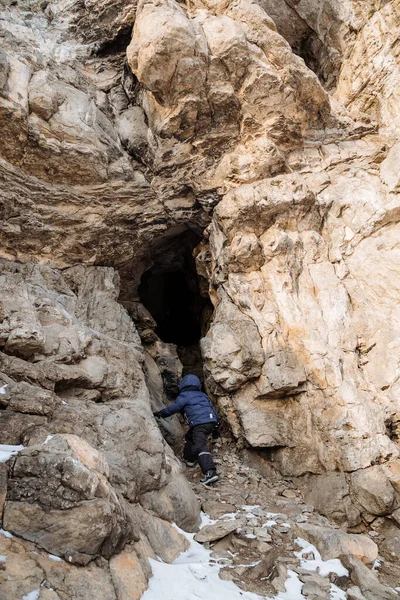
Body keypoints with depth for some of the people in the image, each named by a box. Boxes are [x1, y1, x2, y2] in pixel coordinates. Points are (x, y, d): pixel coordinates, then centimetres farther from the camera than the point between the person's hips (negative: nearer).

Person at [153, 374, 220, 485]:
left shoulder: (184, 395, 6)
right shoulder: (203, 395, 27)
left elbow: (174, 407, -5)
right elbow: (212, 409, 25)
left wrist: (160, 413, 6)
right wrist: (215, 426, 28)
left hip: (199, 424, -8)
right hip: (211, 422, 8)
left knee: (200, 447, -18)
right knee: (190, 437, 30)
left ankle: (210, 473, -33)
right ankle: (189, 458, 41)